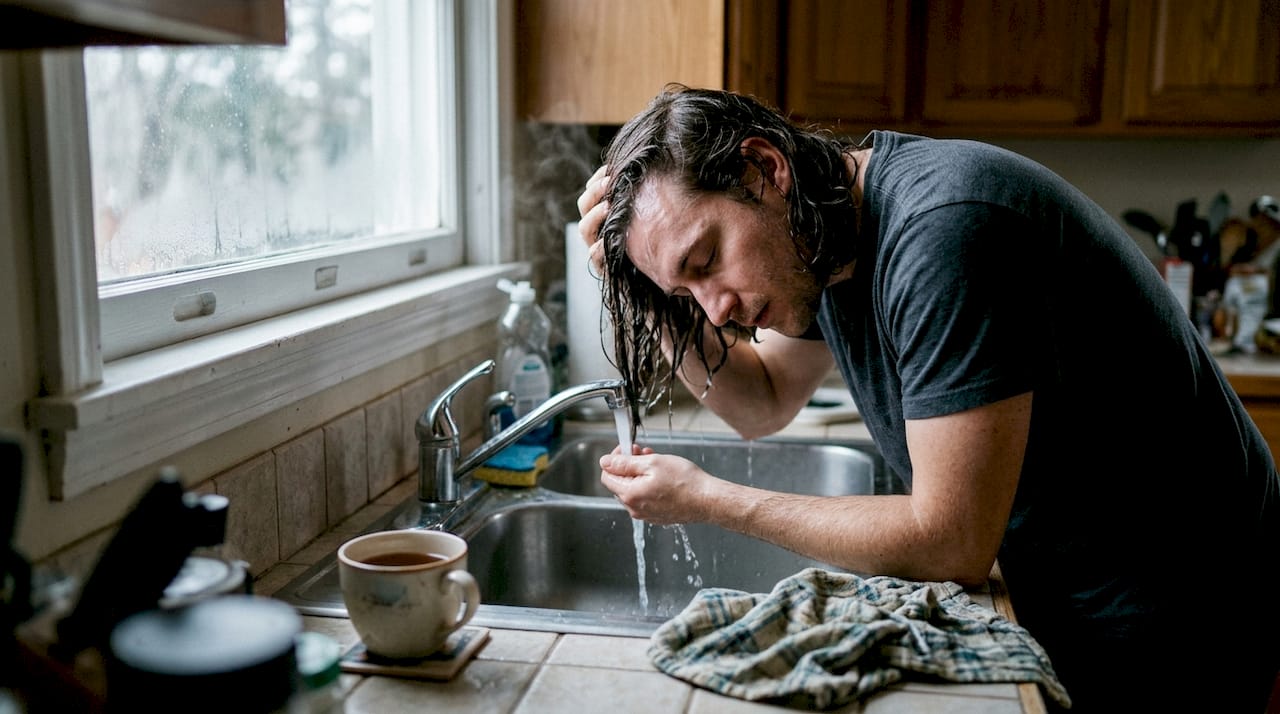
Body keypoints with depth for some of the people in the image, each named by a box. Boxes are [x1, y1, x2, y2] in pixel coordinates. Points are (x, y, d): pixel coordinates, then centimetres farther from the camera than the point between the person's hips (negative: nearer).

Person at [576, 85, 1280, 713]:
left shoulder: (943, 228, -32)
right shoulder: (820, 244, -4)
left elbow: (950, 546, -30)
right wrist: (658, 303, -7)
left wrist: (707, 499, -21)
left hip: (1158, 623, -7)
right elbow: (762, 405, 10)